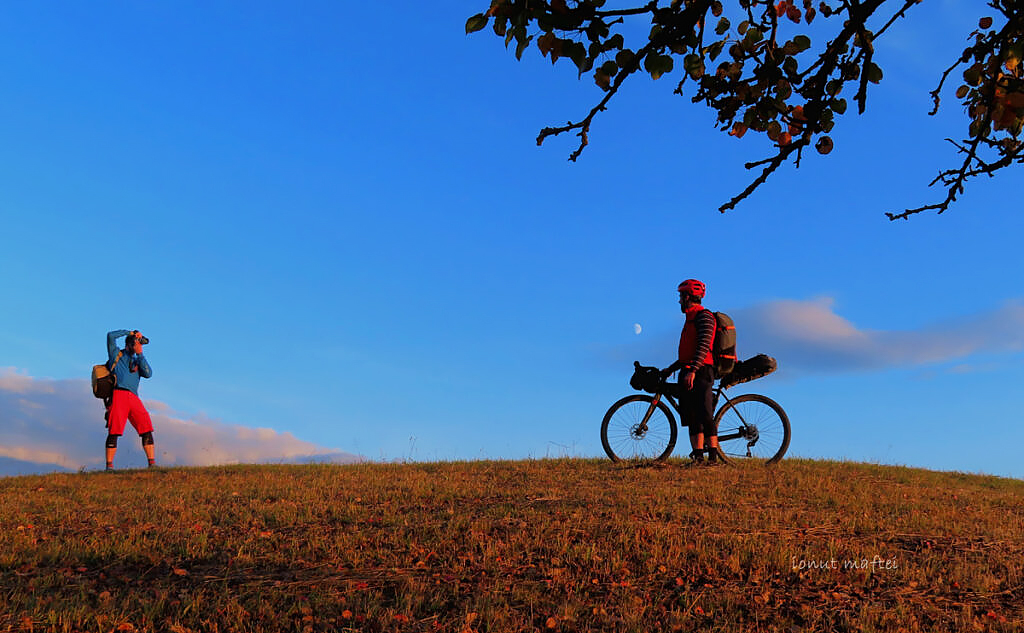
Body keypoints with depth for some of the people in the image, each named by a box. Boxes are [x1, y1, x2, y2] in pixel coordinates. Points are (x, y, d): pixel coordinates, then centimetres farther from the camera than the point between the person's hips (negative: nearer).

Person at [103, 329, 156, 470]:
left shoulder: (137, 362, 29)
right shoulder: (116, 354, 19)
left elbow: (148, 374, 9)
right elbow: (111, 336, 6)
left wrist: (140, 354, 8)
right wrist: (130, 332, 14)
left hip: (134, 398, 4)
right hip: (118, 394, -4)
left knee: (146, 429, -6)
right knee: (114, 431, -10)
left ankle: (152, 463, -8)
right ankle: (109, 466, -6)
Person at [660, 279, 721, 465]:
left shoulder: (703, 316, -6)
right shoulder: (690, 318, 24)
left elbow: (704, 346, -19)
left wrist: (692, 371, -27)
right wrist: (670, 369, 28)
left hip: (701, 373, -10)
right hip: (688, 374, 10)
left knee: (705, 415, -13)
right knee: (692, 418, 5)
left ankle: (713, 456, -12)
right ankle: (698, 457, 5)